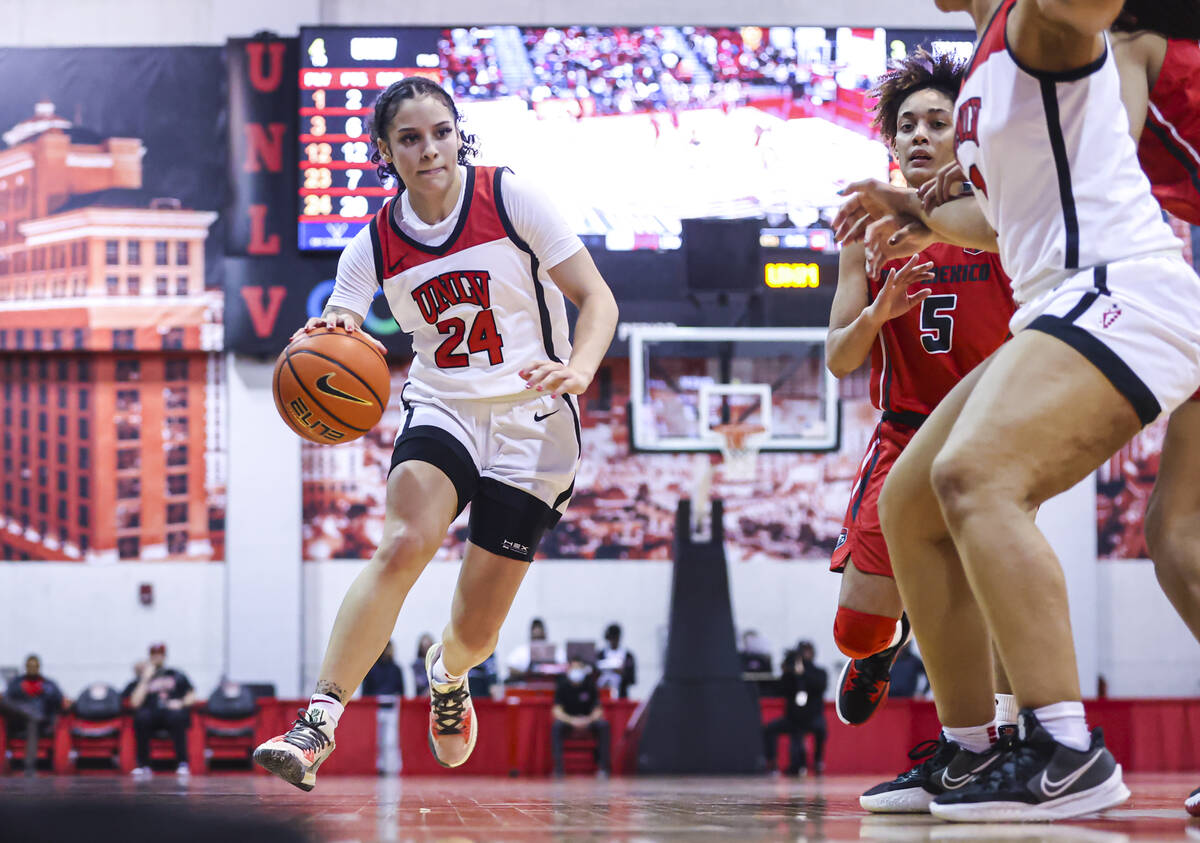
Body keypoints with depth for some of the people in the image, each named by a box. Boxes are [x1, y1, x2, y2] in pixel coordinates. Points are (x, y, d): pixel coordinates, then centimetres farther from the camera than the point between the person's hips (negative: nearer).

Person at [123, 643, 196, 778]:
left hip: (173, 712, 0)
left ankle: (182, 763, -34)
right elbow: (135, 703, 0)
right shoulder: (141, 681, 17)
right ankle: (143, 765, -24)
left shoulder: (177, 676, 21)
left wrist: (181, 703, -7)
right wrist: (145, 679, -1)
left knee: (176, 716, -36)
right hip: (152, 718, 1)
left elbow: (191, 696, 15)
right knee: (141, 716, -34)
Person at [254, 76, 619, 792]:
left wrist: (578, 370, -29)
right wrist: (332, 338, -30)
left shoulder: (511, 198, -9)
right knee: (401, 545, -30)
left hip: (533, 423, -1)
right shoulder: (374, 245, -1)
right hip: (442, 413, 1)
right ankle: (318, 724, -35)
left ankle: (448, 672, 41)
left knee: (476, 631, 1)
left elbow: (596, 298, -9)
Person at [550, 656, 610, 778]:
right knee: (556, 726, -34)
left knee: (603, 725, -29)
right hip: (567, 719, -1)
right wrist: (572, 721, -31)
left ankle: (603, 767, -25)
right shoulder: (562, 685, -7)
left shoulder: (590, 685, -5)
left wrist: (588, 720, -29)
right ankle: (558, 767, -34)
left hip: (588, 720, 1)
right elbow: (557, 711, -13)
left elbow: (598, 710, -7)